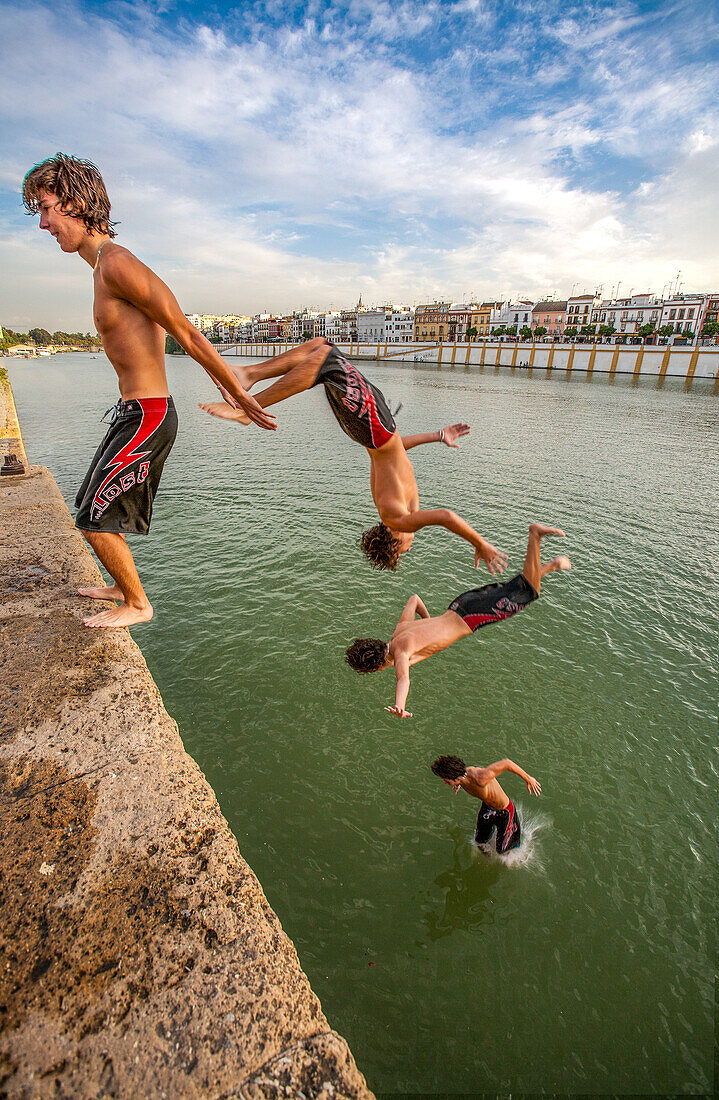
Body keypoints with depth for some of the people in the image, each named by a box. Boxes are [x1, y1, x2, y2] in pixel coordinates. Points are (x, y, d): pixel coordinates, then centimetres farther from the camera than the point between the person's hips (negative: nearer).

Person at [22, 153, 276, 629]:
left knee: (95, 518, -1)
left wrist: (242, 398, -16)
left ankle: (137, 604, 17)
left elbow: (188, 336, -17)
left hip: (146, 416, -10)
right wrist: (225, 388, 27)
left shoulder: (118, 264, -15)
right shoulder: (106, 267, 17)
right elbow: (187, 337, 21)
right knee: (96, 506, 22)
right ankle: (122, 586, 39)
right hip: (139, 412, 10)